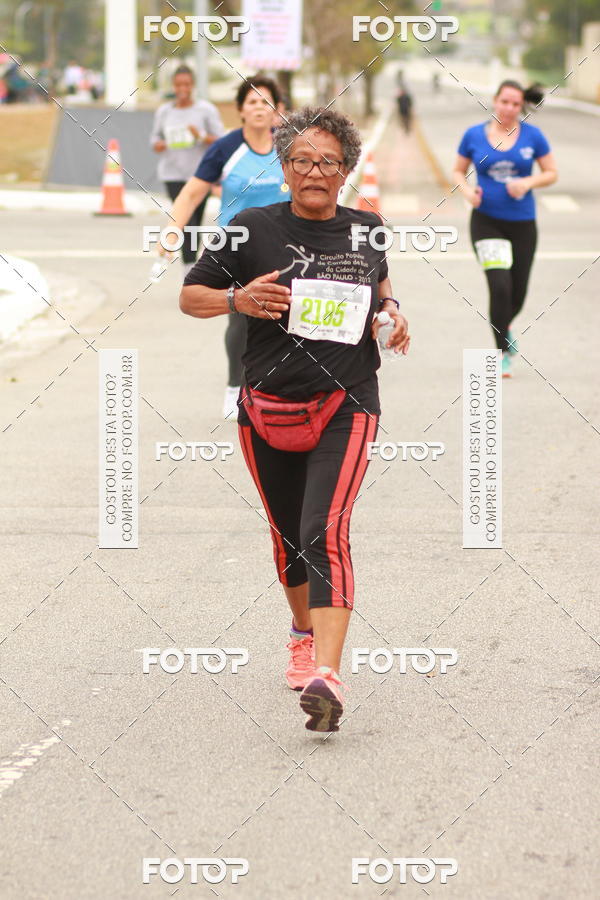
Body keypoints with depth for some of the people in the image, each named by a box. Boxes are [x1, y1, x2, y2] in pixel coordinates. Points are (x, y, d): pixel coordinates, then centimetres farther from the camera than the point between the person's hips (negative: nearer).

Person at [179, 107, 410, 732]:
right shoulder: (254, 230, -4)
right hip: (268, 410, 2)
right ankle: (304, 632, 45)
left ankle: (326, 676, -29)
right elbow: (190, 295, 3)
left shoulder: (367, 230, 3)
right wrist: (238, 299, -16)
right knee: (287, 534, 17)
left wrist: (389, 309, 6)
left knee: (324, 534, -19)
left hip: (344, 409, -1)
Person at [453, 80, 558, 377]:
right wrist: (467, 190, -11)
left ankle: (504, 325, 44)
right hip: (486, 221, -2)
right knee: (500, 285, -17)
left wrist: (529, 182, -15)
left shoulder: (532, 136, -1)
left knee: (518, 293, 9)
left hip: (522, 223, 2)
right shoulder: (474, 135, -1)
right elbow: (458, 171, 9)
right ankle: (503, 352, -5)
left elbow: (551, 173, 4)